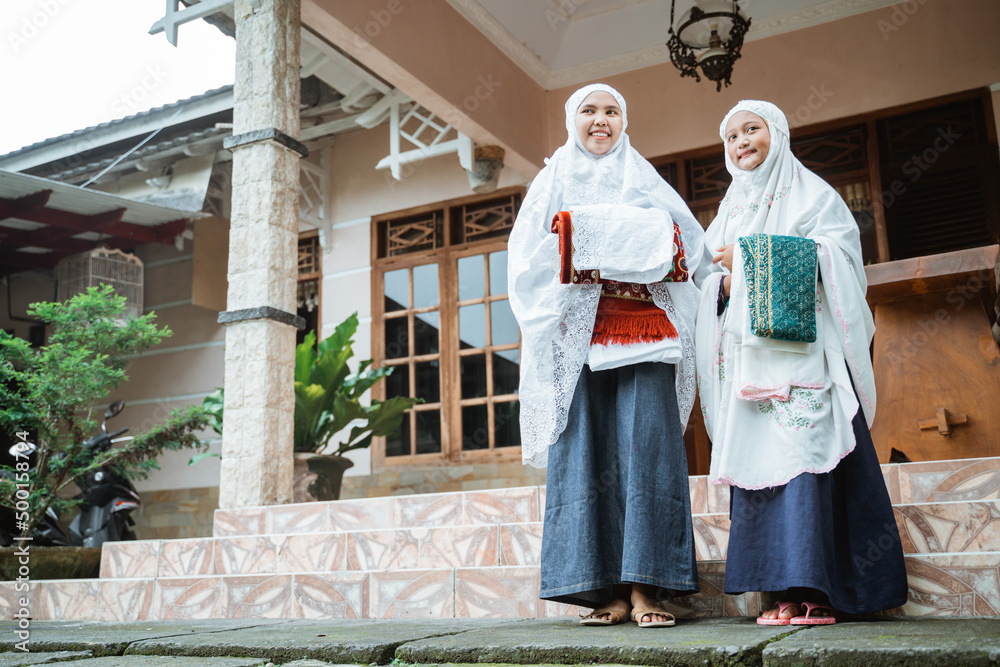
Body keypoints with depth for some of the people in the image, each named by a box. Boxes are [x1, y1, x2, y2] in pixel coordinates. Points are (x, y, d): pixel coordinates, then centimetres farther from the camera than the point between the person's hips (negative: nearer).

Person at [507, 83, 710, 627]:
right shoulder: (552, 184, 17)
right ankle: (606, 590, -5)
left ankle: (645, 587, -9)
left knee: (646, 445, -11)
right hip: (577, 333, 0)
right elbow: (526, 259, 5)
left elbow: (693, 248, 10)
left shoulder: (647, 183, 19)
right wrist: (576, 266, -10)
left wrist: (655, 261, -9)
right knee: (586, 449, -7)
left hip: (644, 330, 1)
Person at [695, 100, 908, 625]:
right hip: (748, 354, 5)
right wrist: (727, 282, -3)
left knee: (800, 454, -16)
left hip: (801, 347, -5)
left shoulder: (811, 193, 9)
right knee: (757, 458, -4)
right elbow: (713, 280, 21)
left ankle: (814, 591, -16)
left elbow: (836, 257, -5)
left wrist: (754, 259, -12)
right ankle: (790, 590, -3)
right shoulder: (730, 211, 25)